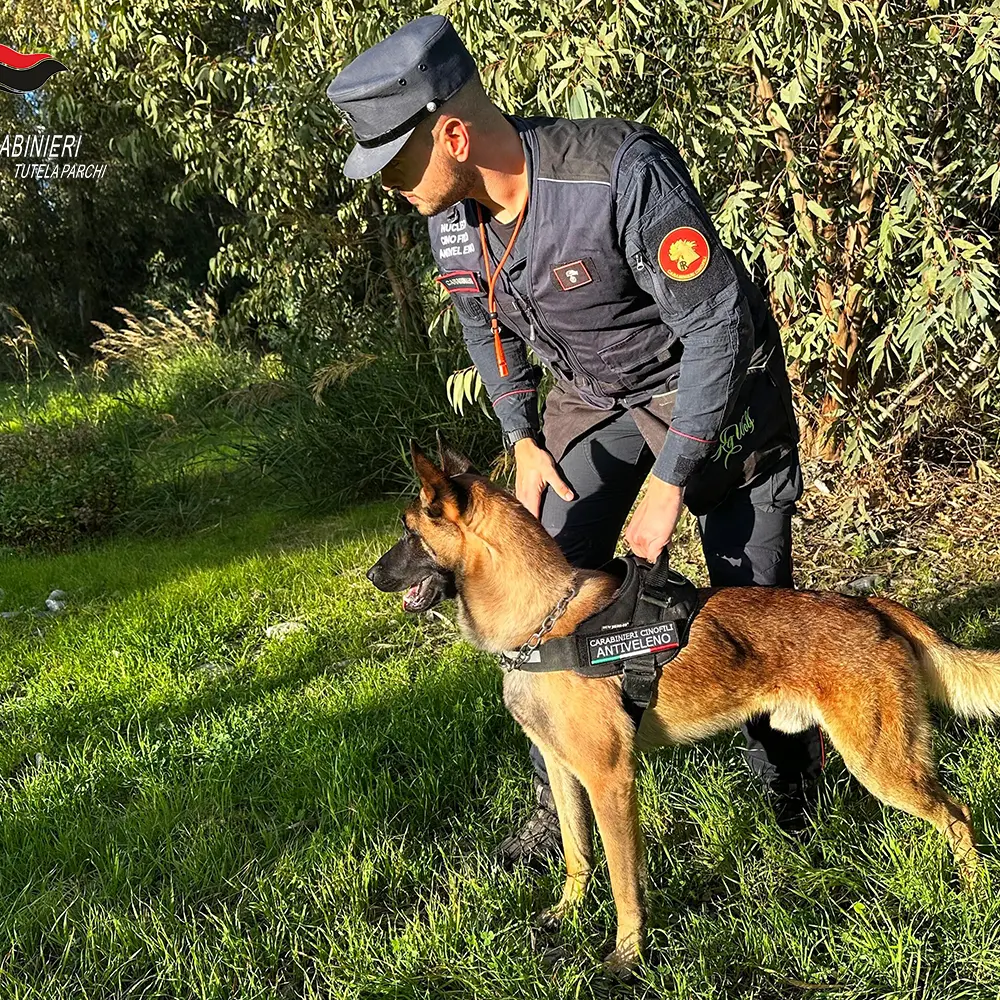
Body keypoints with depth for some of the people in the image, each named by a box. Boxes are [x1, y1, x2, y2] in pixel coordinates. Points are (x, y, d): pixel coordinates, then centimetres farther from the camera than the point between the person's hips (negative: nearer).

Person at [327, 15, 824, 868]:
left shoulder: (624, 175, -36)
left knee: (754, 596, 2)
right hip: (591, 392, 6)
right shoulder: (449, 209, -13)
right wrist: (523, 439, -3)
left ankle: (790, 770, 27)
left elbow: (719, 324, -30)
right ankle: (562, 799, 13)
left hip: (714, 381, -5)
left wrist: (670, 480, -27)